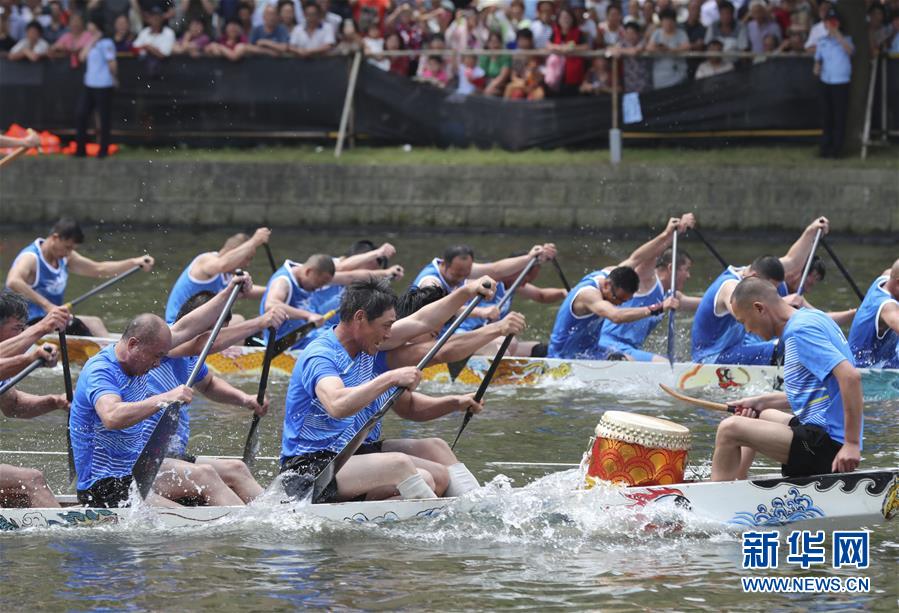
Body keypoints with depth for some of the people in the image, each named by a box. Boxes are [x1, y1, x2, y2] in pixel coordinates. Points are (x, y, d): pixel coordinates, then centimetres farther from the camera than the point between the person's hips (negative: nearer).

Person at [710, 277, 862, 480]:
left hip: (825, 445, -11)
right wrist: (760, 402, 16)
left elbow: (850, 376, -28)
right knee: (760, 416, 36)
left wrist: (852, 444, -29)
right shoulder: (810, 318, 14)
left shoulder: (800, 331, -17)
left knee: (729, 429, -20)